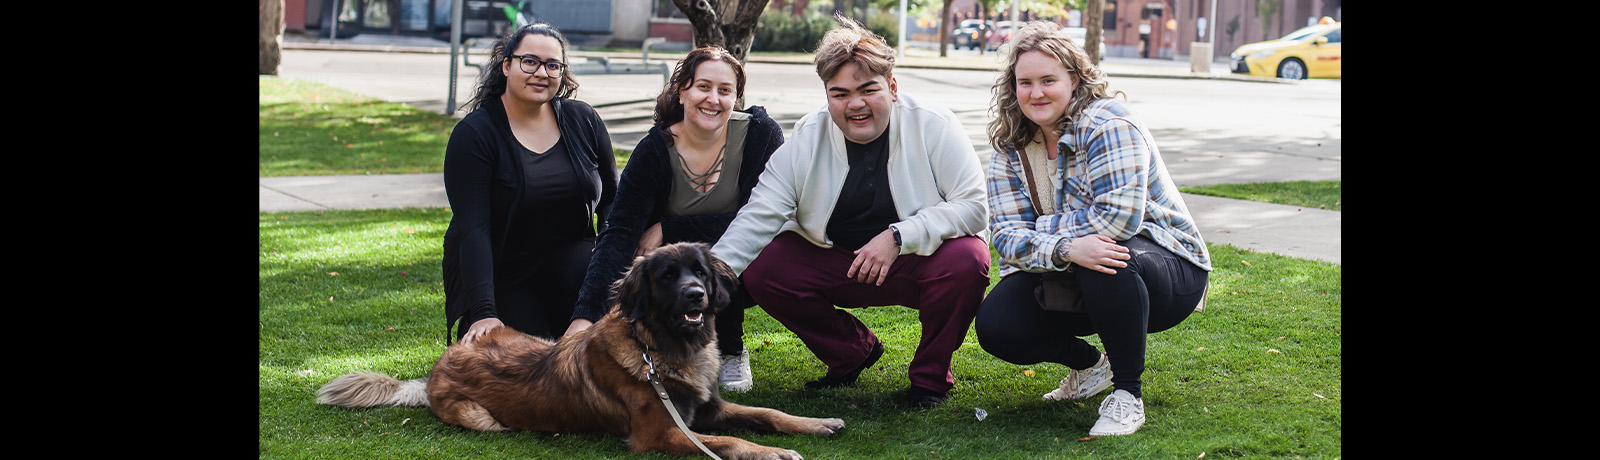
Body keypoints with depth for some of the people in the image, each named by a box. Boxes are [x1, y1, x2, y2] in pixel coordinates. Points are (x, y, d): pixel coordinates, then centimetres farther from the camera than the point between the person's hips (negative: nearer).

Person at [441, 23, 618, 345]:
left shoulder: (583, 120, 0)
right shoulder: (473, 134, -12)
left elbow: (612, 198, 8)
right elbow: (473, 228, -19)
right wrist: (483, 313, -29)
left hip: (568, 264, 3)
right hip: (499, 276, -3)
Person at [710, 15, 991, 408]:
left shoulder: (933, 125, -15)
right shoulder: (806, 138, -8)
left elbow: (973, 206, -18)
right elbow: (759, 216, -11)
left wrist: (898, 237, -29)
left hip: (922, 259, -3)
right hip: (838, 265, 3)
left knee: (966, 261, -34)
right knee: (762, 271, -17)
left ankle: (931, 373, -5)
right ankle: (853, 353, 9)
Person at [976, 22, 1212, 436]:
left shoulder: (1107, 123, -17)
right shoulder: (1010, 150, 1)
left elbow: (1119, 217, -28)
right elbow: (1007, 236, -12)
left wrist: (1040, 229, -16)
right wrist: (1063, 250, -33)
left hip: (1166, 267, -6)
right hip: (1070, 280, 6)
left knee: (1107, 263, -40)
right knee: (995, 324, -18)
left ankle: (1127, 392, -18)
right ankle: (1089, 364, 12)